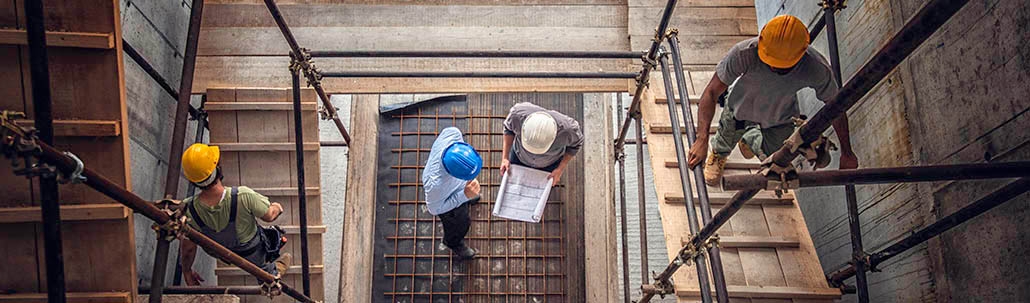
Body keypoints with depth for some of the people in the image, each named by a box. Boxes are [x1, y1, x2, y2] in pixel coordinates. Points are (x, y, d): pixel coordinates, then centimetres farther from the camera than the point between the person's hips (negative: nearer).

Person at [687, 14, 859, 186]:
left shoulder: (818, 70, -38)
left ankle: (750, 139, 50)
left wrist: (846, 153, -8)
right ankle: (719, 154, 63)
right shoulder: (744, 53, -43)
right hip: (741, 105, -1)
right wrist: (701, 140, -46)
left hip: (780, 119, 1)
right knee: (726, 139, 23)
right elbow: (712, 92, -36)